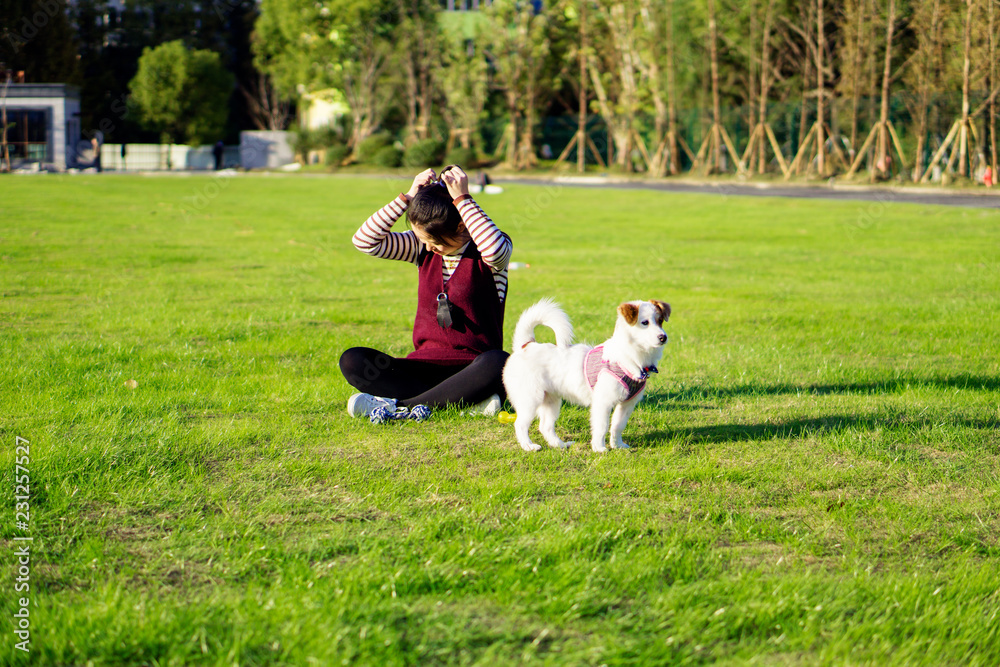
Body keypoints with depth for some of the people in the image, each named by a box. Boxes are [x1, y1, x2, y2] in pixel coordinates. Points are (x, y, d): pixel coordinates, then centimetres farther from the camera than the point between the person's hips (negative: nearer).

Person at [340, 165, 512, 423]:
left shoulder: (485, 253, -5)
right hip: (425, 363, 4)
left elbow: (497, 250, -32)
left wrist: (462, 199, -24)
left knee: (498, 364, -40)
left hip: (471, 367, -4)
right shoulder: (423, 249, 8)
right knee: (351, 361, -19)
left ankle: (400, 406, -32)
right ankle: (466, 401, -29)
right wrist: (408, 197, -7)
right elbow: (365, 240, -2)